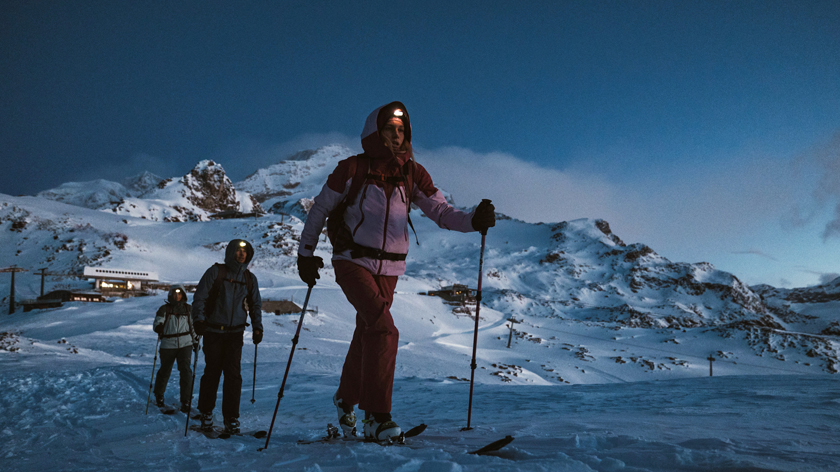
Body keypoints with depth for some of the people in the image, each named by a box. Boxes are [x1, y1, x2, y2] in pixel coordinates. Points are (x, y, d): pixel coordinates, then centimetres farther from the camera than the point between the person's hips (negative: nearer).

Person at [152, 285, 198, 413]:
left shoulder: (188, 308, 8)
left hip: (185, 344, 1)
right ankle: (158, 396, 35)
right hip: (168, 345, -1)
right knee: (165, 370, 10)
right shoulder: (164, 309, 1)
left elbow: (193, 325, 18)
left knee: (185, 370, -10)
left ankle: (186, 401, -3)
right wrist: (158, 327, -29)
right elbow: (156, 323, -6)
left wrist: (195, 341, 16)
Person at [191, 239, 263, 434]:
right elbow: (199, 297, -4)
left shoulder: (250, 279, 9)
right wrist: (199, 320, -17)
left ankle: (231, 418, 3)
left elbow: (255, 305, 16)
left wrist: (257, 327, 4)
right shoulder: (215, 272, -1)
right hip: (213, 332, -2)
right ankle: (206, 412, 23)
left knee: (233, 374, -5)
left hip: (236, 333, 2)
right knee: (212, 372, 4)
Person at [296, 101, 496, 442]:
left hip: (389, 269, 4)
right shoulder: (352, 169, -6)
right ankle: (376, 418, -16)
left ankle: (345, 399, 41)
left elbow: (441, 211, -3)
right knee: (384, 330, -22)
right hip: (353, 262, -4)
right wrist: (306, 253, 4)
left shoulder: (412, 174, 3)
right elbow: (320, 209, 4)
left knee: (366, 335, 16)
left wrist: (473, 221, -22)